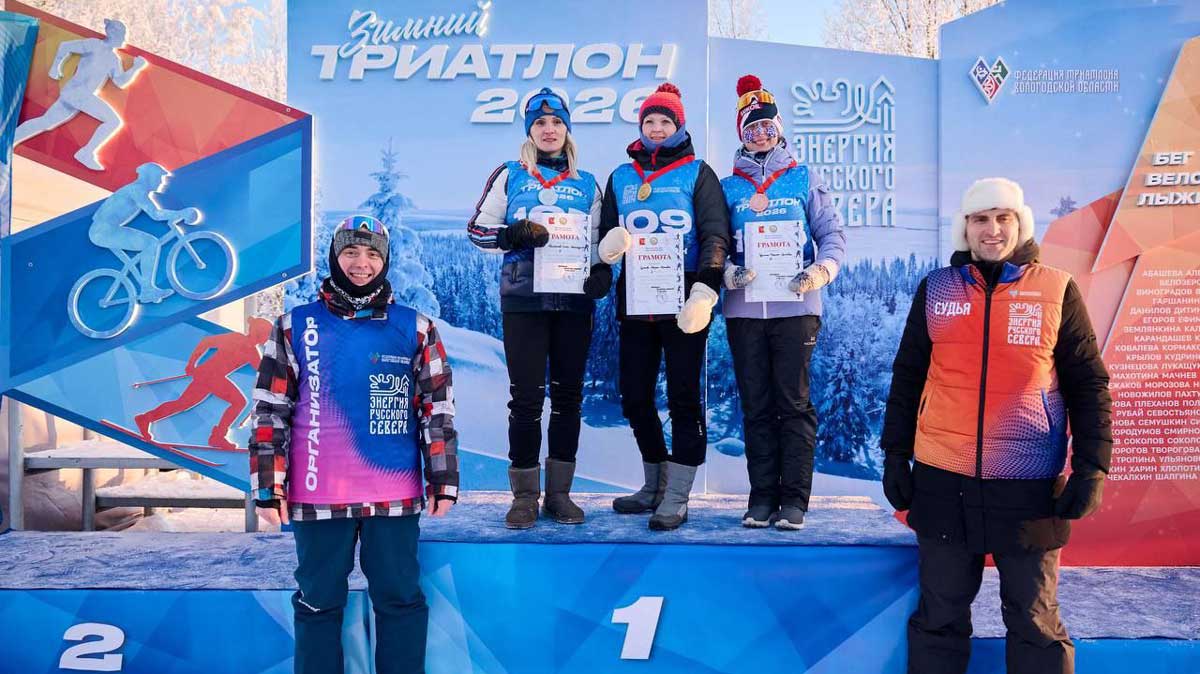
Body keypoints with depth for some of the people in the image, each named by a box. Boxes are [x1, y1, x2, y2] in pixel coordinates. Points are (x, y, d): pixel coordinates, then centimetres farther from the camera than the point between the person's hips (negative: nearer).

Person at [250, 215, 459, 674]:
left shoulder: (415, 328, 4)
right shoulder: (294, 327, 4)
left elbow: (438, 407, 6)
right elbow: (270, 411, 3)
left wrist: (443, 481, 2)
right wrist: (267, 488, -2)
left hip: (395, 495, 0)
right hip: (317, 496, 0)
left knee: (400, 599, 8)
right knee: (318, 601, 11)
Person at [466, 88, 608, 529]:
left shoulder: (587, 184, 15)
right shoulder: (510, 176, 9)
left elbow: (602, 241, 16)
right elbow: (478, 229, 7)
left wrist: (602, 272, -4)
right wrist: (515, 234, -12)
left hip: (574, 301, 2)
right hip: (523, 299, -2)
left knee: (569, 395, 5)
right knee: (526, 396, -4)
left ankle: (559, 493, 16)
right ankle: (524, 496, 7)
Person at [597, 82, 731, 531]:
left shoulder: (697, 173, 4)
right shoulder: (622, 177, 16)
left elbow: (715, 235, -6)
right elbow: (606, 233, 17)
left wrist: (705, 289, -19)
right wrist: (609, 243, -8)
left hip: (682, 302, -4)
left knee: (683, 398, -2)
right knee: (635, 397, 8)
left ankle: (676, 498, 4)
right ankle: (654, 484, 25)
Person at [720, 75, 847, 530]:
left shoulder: (803, 179, 9)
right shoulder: (728, 187, 12)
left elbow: (831, 233, 7)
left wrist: (821, 269, -12)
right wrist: (729, 271, -12)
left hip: (795, 306, -2)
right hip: (743, 309, 2)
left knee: (794, 403, -3)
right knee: (755, 406, 5)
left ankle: (794, 499, 4)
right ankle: (762, 496, 12)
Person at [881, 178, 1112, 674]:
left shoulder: (1057, 291, 1)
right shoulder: (935, 289, 6)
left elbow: (1087, 385, 3)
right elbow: (906, 378, 10)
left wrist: (1091, 467, -4)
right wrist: (895, 454, 7)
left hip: (1030, 485, -1)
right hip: (943, 482, 2)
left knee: (1034, 620, 9)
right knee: (939, 615, 11)